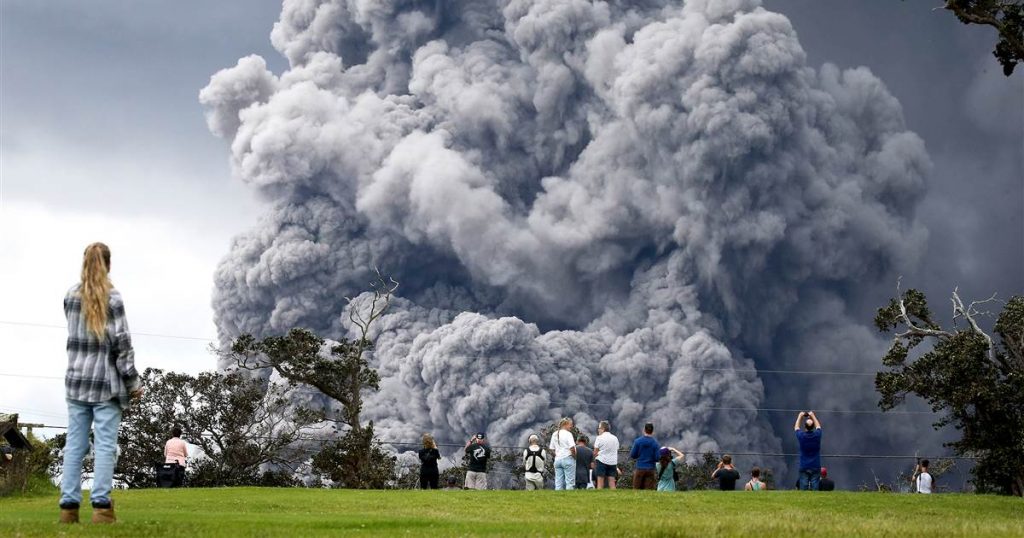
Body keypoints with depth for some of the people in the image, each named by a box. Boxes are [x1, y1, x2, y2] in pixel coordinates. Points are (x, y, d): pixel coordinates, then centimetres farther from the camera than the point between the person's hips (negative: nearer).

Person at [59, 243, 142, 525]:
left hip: (76, 380, 4)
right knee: (105, 445, -3)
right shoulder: (112, 299, -9)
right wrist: (133, 382, -2)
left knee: (75, 444, 5)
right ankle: (101, 506, -8)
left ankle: (69, 506, 1)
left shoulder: (71, 296, 5)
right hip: (106, 383, -4)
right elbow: (122, 343, -9)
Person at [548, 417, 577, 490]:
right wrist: (574, 457, -2)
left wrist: (557, 455, 14)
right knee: (570, 482, -4)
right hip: (568, 459, -7)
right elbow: (572, 448, -17)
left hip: (557, 459, 7)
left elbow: (551, 448, 13)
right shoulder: (568, 434, -10)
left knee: (558, 483, 6)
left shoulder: (555, 434, 11)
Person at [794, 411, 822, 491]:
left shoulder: (801, 436, -7)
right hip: (816, 467, 1)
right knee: (815, 487, -1)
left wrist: (800, 416, 28)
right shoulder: (817, 435, -5)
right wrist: (812, 416, 29)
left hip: (804, 467, -1)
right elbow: (818, 426, 19)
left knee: (803, 488, -2)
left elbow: (796, 427, 16)